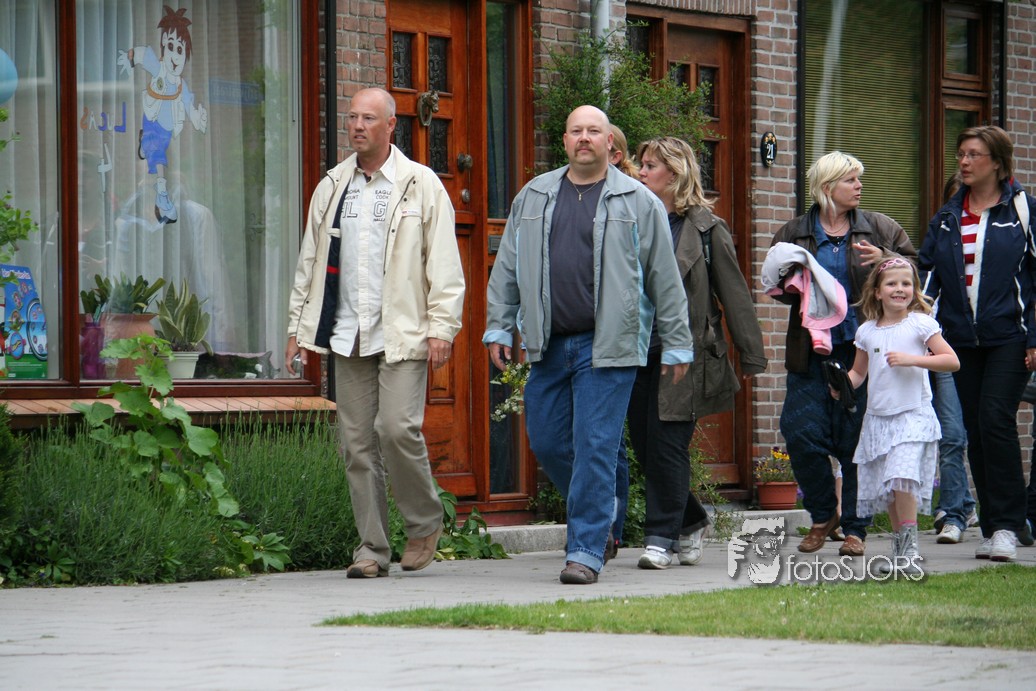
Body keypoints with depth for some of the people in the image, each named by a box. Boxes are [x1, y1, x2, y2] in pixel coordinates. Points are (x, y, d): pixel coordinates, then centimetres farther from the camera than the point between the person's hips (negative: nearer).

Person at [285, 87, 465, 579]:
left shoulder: (421, 185, 2)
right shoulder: (332, 187, 14)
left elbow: (443, 263, -1)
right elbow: (309, 261, 19)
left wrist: (442, 327, -9)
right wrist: (299, 326, 13)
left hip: (402, 332, -4)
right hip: (346, 334, 4)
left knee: (399, 428, -16)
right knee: (357, 441, 2)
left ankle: (425, 522, 7)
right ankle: (372, 548, 7)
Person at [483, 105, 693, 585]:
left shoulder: (638, 203, 3)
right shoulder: (533, 198, 13)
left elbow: (666, 279, 4)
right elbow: (507, 270, 17)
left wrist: (676, 344, 3)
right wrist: (499, 327, 11)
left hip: (606, 347, -4)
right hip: (549, 346, 5)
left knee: (595, 448, -8)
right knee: (547, 443, 8)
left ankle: (585, 551, -6)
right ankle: (598, 510, 31)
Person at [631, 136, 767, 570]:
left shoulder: (706, 229, -1)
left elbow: (734, 296, 1)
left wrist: (751, 357, -1)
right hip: (638, 354, 5)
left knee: (667, 444, -8)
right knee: (644, 447, 5)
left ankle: (662, 536, 0)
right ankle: (691, 522, 24)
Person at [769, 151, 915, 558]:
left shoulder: (877, 228, 8)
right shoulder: (794, 234, 9)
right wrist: (795, 287, -13)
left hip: (862, 351, -1)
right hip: (812, 352, 1)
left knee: (857, 441, 0)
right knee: (801, 435, -7)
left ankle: (855, 528, 9)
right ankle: (822, 516, 14)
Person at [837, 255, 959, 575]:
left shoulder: (921, 324, -2)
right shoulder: (867, 332, 10)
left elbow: (952, 361, -6)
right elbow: (859, 371, 22)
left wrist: (912, 359, -16)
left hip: (913, 415, -5)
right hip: (878, 417, 5)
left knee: (902, 477, -21)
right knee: (887, 487, 7)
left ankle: (910, 547, -17)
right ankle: (900, 550, 18)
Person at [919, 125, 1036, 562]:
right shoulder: (947, 218, 14)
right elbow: (927, 275, 13)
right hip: (962, 340, 5)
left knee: (996, 419, -16)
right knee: (975, 430, 4)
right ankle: (994, 526, 9)